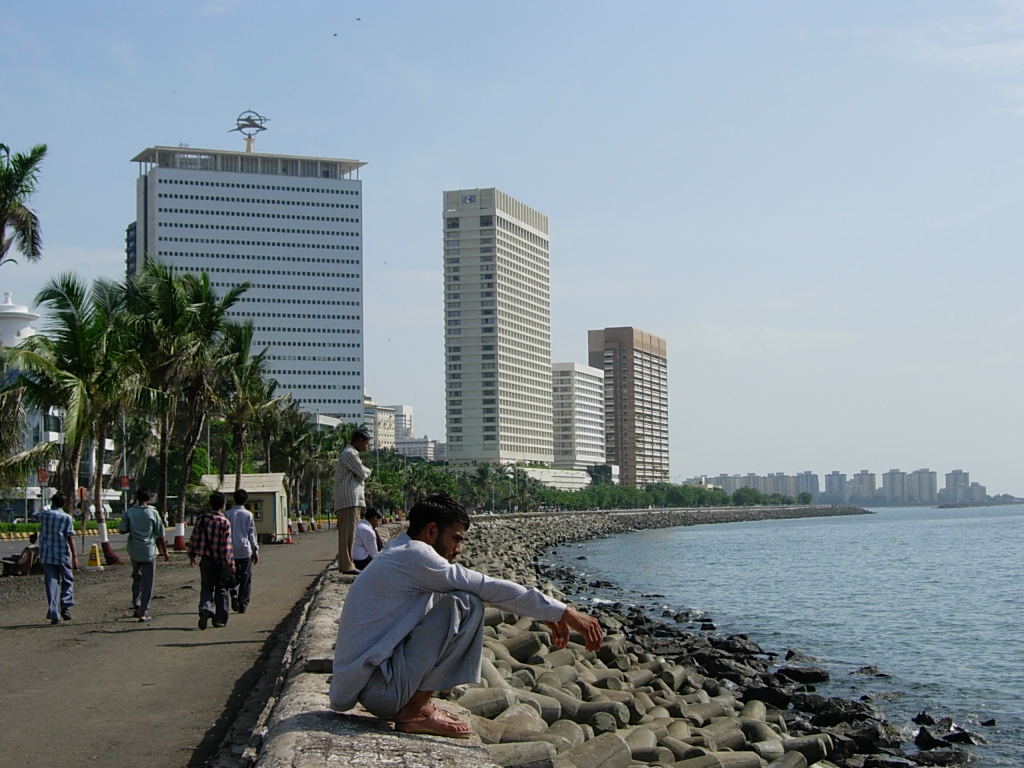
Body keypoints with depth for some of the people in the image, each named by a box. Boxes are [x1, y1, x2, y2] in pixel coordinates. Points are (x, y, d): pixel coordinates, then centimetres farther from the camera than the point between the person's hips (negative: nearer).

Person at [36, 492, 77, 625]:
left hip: (46, 555, 2)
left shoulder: (44, 514, 1)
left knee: (51, 583, 2)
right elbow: (70, 538, -11)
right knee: (67, 581, 15)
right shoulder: (67, 518, -5)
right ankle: (65, 608, 1)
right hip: (63, 555, -2)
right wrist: (74, 556, -10)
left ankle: (54, 614, -4)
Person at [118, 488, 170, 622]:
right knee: (147, 583, 3)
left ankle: (137, 606, 17)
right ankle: (143, 613, 1)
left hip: (134, 550, 3)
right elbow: (160, 535, -4)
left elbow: (122, 530, -3)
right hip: (149, 551, -2)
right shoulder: (153, 513, -7)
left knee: (137, 578, 24)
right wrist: (165, 552, 4)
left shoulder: (129, 512, -3)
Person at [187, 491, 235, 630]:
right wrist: (230, 563, -11)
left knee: (206, 587, 11)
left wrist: (192, 555, 18)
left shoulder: (201, 519, -1)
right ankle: (219, 619, 12)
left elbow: (194, 538, 5)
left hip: (206, 560, 2)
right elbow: (227, 545, -14)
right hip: (220, 561, -2)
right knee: (221, 589, 10)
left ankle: (205, 608, -18)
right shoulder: (225, 522, -11)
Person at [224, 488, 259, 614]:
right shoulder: (248, 515, -3)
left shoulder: (227, 514, 0)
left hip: (231, 550, 2)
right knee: (246, 578, 6)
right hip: (245, 550, -2)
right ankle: (242, 604, 4)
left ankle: (233, 592, -13)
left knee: (234, 575, 16)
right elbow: (252, 533, -1)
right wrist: (255, 550, 5)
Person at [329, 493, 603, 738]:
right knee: (465, 604, -16)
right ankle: (414, 711, -11)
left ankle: (414, 706, 9)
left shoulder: (397, 555, 18)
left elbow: (486, 588, 20)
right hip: (377, 687, -10)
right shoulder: (414, 555, -13)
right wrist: (564, 612, -12)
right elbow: (491, 589, -16)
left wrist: (546, 615, 17)